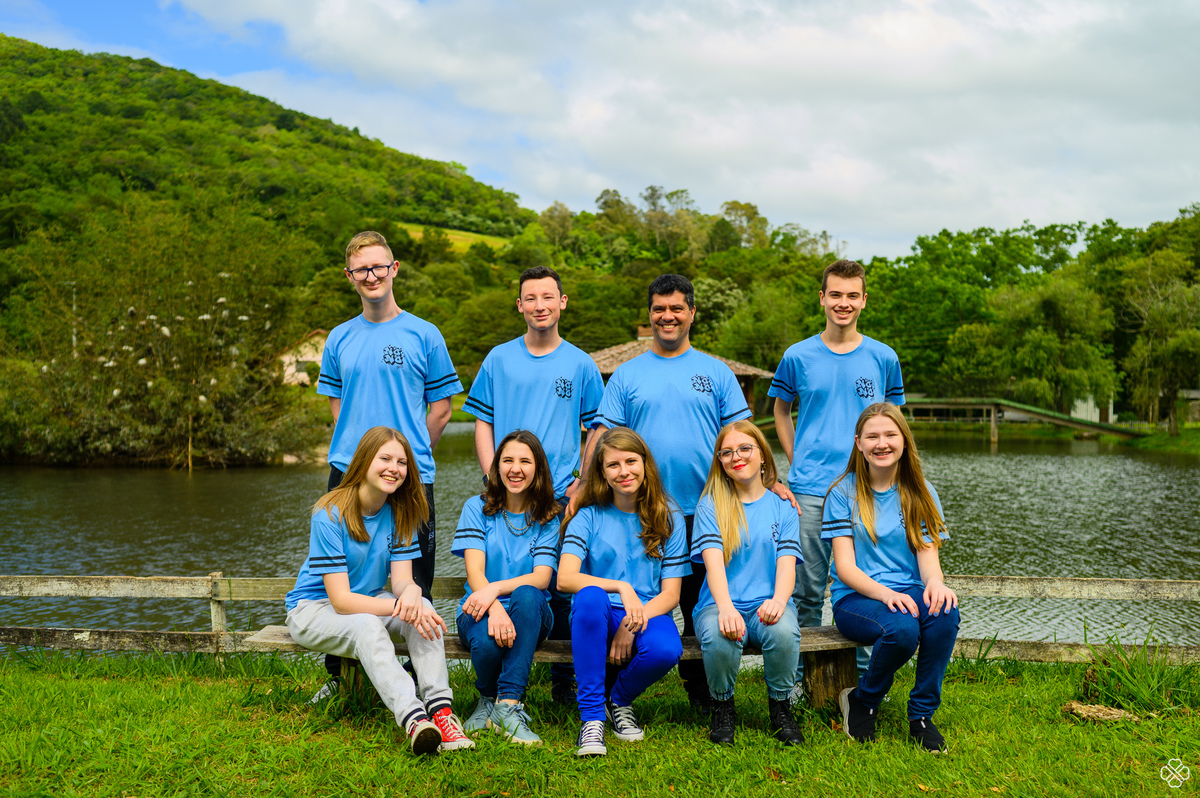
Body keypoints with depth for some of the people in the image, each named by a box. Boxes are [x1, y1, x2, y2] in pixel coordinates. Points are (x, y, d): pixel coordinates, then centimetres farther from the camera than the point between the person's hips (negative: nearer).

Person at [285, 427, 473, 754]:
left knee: (424, 607, -26)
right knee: (367, 626, -38)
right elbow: (341, 600, -25)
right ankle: (414, 719, -54)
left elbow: (401, 579, -10)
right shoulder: (330, 515, -21)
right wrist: (400, 608, -38)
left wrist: (410, 593, -36)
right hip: (314, 608, -5)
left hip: (369, 603, 5)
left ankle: (440, 709, -38)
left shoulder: (400, 512, -3)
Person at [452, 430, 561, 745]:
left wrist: (496, 588, -26)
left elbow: (542, 577, -7)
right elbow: (474, 571, -7)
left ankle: (508, 706, -33)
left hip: (530, 613, 1)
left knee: (527, 595, -36)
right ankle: (488, 698, 2)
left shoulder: (547, 517, 7)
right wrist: (495, 610, -28)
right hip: (481, 610, 0)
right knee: (487, 641, -36)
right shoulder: (477, 507, 5)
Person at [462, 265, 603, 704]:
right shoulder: (499, 360, 7)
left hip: (563, 496, 0)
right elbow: (483, 424, 8)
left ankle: (564, 681, 14)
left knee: (561, 588, 2)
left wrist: (583, 481, -2)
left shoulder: (581, 364, 7)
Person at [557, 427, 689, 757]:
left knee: (666, 649, -35)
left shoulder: (669, 519, 5)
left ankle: (620, 699, 3)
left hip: (647, 614, 1)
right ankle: (592, 717, -26)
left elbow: (670, 594, 0)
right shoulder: (588, 517, 2)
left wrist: (631, 626, -16)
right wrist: (620, 587, -26)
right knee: (590, 597, -36)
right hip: (599, 619, -1)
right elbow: (565, 578, -12)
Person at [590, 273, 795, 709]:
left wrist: (768, 478, -7)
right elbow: (604, 434, 3)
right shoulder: (626, 375, 9)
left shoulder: (716, 372, 10)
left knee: (702, 607, 6)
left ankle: (700, 690, 20)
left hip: (704, 510, 1)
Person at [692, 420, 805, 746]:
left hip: (766, 604, 1)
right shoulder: (710, 505, 7)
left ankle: (780, 707, -5)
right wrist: (725, 607, -27)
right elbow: (713, 559, -8)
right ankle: (723, 707, -5)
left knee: (784, 632, -33)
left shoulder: (783, 508, 12)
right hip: (720, 603, -1)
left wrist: (778, 600, -24)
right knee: (719, 637, -35)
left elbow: (786, 561, -1)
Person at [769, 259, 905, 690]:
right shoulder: (798, 357, 4)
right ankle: (802, 676, 15)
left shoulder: (883, 358, 6)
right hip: (810, 491, 0)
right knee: (806, 587, 4)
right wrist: (797, 463, 8)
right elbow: (781, 411, 17)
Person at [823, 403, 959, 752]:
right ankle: (862, 702, -5)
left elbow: (927, 553, 1)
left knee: (945, 612, -32)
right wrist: (884, 593, -27)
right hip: (856, 598, -3)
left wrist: (935, 583, -24)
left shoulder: (921, 494, 10)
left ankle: (922, 715, -13)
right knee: (902, 628, -35)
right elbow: (845, 567, -7)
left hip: (907, 593, 3)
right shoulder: (843, 494, 0)